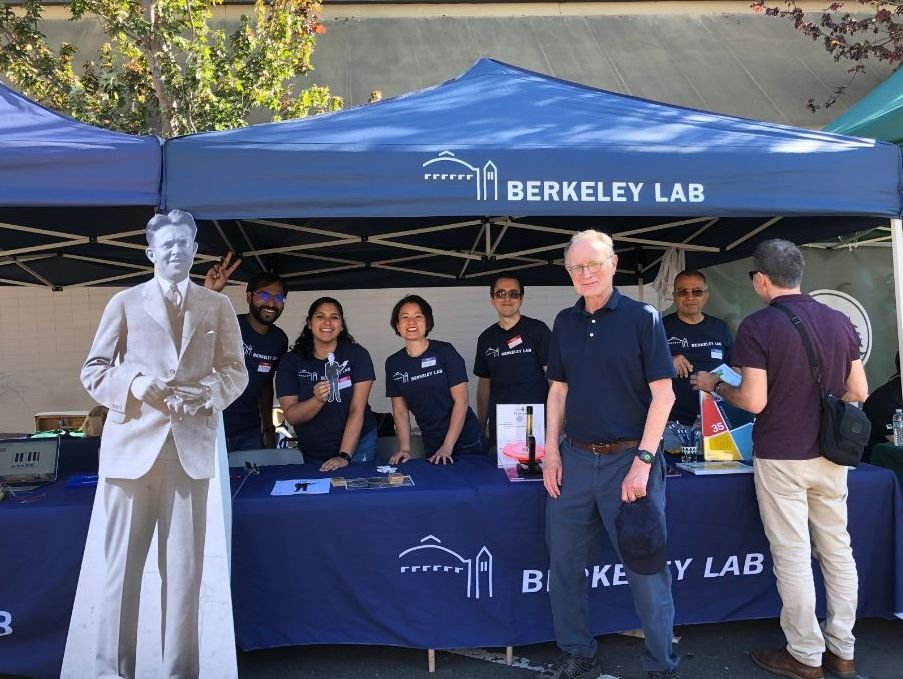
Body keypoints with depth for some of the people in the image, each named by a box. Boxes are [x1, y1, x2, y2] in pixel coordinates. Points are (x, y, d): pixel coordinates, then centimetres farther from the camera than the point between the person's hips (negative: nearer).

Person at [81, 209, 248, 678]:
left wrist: (208, 392, -9)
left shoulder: (218, 307, 12)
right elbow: (93, 371, 7)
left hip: (191, 448, 1)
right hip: (132, 445, 0)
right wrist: (134, 383, -13)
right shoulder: (124, 302, 8)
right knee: (123, 563, 6)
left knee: (185, 565, 4)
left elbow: (236, 372, 12)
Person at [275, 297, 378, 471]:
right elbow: (291, 416, -11)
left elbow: (357, 410, -15)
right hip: (313, 453, 2)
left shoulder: (357, 354, -10)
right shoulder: (290, 361, -5)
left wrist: (344, 456, -24)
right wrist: (318, 399, -30)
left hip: (357, 444, -1)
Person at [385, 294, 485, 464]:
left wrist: (447, 447, -18)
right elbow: (400, 410, 5)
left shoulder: (445, 352, -11)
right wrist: (404, 449, -8)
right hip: (431, 447, 3)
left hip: (466, 443, -3)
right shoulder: (393, 363, 1)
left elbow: (461, 401, -13)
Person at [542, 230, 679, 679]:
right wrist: (551, 451, 5)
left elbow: (662, 394, -9)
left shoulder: (642, 318, -6)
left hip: (628, 458, -4)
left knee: (645, 567, 5)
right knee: (564, 563, 11)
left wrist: (643, 460, -15)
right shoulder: (565, 323, 9)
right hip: (575, 458, 5)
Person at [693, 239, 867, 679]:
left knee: (793, 556, 5)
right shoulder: (839, 321, 3)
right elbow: (858, 392, 7)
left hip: (781, 457, -6)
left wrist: (715, 385, 0)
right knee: (838, 551, 15)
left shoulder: (758, 327, -14)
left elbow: (754, 401, -17)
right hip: (830, 455, 6)